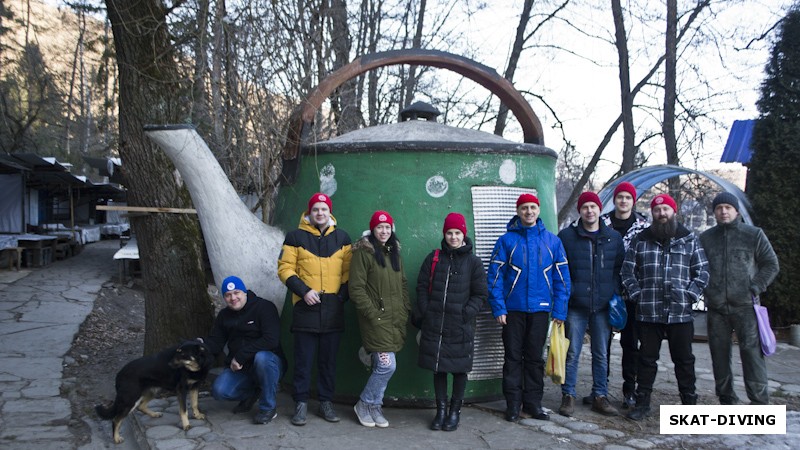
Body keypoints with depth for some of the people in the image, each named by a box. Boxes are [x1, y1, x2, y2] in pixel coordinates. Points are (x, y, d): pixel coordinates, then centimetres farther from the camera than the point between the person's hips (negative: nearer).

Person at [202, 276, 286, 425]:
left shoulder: (264, 307, -14)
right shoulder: (224, 316, 9)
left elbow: (271, 339, -26)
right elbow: (216, 343, 4)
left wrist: (241, 356, -27)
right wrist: (203, 343, -21)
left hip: (269, 363, -5)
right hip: (239, 368, 5)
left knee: (261, 357, -39)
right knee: (219, 391, -18)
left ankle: (268, 408, -19)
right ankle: (252, 393, 14)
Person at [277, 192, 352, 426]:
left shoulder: (342, 238, 9)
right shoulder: (296, 237, 2)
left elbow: (348, 270, 10)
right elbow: (285, 269, -1)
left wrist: (342, 295, -3)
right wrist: (304, 291, -13)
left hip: (333, 309, 2)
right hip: (305, 308, -2)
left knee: (329, 359, 10)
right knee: (304, 359, 3)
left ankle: (326, 402, 21)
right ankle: (301, 403, 14)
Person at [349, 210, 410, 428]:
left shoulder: (394, 253, 16)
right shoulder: (363, 253, -6)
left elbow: (403, 285, 20)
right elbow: (356, 288, -10)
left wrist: (405, 311, 10)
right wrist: (372, 313, -14)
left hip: (395, 320, 6)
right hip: (376, 319, -6)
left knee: (381, 367, 9)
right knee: (387, 365, -11)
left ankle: (375, 406, 24)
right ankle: (364, 404, 9)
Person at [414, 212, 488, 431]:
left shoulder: (473, 262, 2)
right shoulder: (434, 258, 7)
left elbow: (480, 294, 2)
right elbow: (422, 287, 9)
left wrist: (465, 314, -10)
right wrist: (423, 314, 0)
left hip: (460, 327, -2)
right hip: (434, 325, 2)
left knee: (459, 369, 6)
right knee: (438, 368, 8)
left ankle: (455, 411, 21)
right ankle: (441, 410, 20)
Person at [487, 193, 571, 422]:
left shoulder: (552, 241, 4)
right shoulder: (506, 240, -2)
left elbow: (562, 278, 5)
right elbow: (494, 276, -4)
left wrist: (560, 310, -2)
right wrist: (498, 308, -10)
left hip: (540, 309, 2)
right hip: (513, 309, -1)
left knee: (535, 357, 11)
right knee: (513, 357, 6)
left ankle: (533, 403, 21)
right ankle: (513, 404, 15)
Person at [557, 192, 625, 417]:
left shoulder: (614, 237, 9)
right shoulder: (566, 236, 0)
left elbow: (620, 269, 12)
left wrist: (615, 293, 2)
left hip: (603, 306, 3)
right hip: (575, 306, -2)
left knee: (601, 354, 9)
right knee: (572, 353, 1)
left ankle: (600, 396, 20)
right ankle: (568, 396, 11)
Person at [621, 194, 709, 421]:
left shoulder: (690, 239, 6)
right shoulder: (641, 240, 8)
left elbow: (702, 272, 4)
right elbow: (627, 271, 8)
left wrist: (689, 295, -6)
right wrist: (638, 295, -2)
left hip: (680, 313, 0)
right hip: (648, 313, 1)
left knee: (684, 359, 9)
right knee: (647, 359, 8)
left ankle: (689, 403, 21)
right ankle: (642, 402, 17)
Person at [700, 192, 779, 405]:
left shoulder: (753, 235, 4)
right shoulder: (705, 238, 11)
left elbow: (771, 264, 5)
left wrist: (755, 289, -6)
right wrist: (704, 290, 3)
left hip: (745, 305, -3)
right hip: (716, 307, 3)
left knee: (752, 351, -9)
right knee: (719, 353, 7)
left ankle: (760, 401, -2)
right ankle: (726, 400, 19)